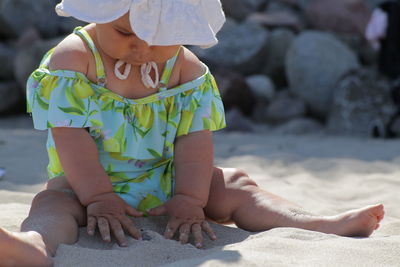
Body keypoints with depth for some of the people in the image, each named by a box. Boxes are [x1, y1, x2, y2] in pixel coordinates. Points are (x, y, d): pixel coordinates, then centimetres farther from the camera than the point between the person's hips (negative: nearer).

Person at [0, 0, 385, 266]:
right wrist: (99, 198, -27)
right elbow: (71, 137, -18)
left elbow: (194, 138, -8)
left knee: (233, 186, -10)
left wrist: (189, 200, -21)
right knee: (56, 200, -34)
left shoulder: (187, 69, -1)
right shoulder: (72, 59, -11)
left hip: (165, 183, 4)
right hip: (89, 183, -4)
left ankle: (315, 224, -23)